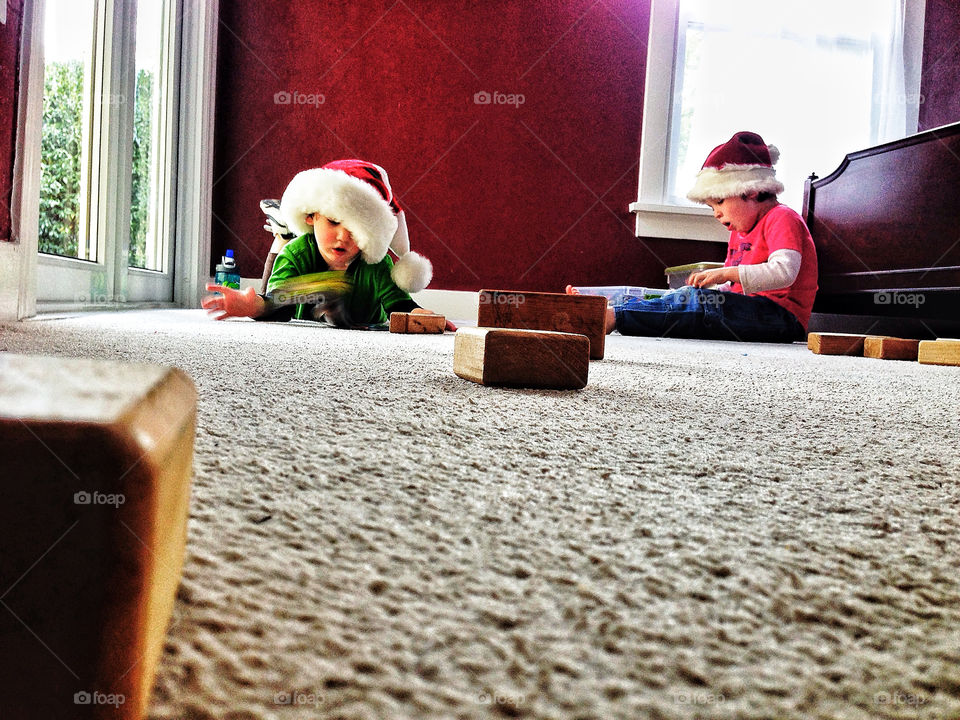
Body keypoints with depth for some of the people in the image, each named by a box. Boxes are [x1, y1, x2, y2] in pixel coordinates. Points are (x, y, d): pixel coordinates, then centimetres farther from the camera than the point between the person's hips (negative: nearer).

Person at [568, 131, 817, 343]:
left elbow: (784, 272, -22)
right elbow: (731, 290, 23)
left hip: (781, 315, -9)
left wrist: (726, 273, -28)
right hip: (749, 310, 9)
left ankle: (613, 317, -36)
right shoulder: (739, 232, 25)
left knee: (696, 300, -28)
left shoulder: (782, 219, -5)